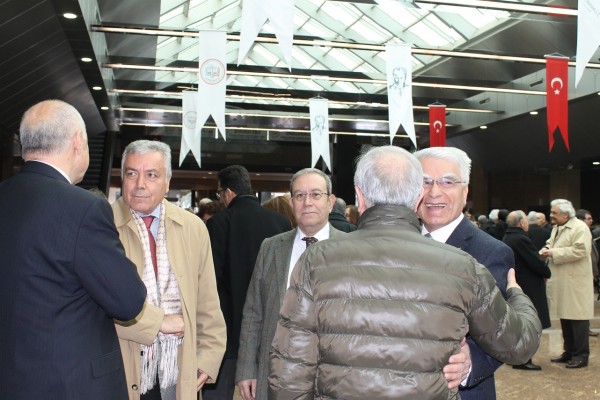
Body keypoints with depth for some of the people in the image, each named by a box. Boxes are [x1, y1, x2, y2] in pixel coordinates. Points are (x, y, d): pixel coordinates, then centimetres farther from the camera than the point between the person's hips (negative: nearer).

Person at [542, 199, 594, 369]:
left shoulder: (580, 228, -13)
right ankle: (569, 352, 25)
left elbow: (580, 251, -24)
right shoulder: (557, 228, 15)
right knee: (565, 317, 14)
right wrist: (546, 249, 3)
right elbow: (552, 244, 27)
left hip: (575, 282, -9)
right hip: (561, 282, 9)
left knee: (577, 318, -3)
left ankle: (581, 356, 5)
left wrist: (553, 253, -21)